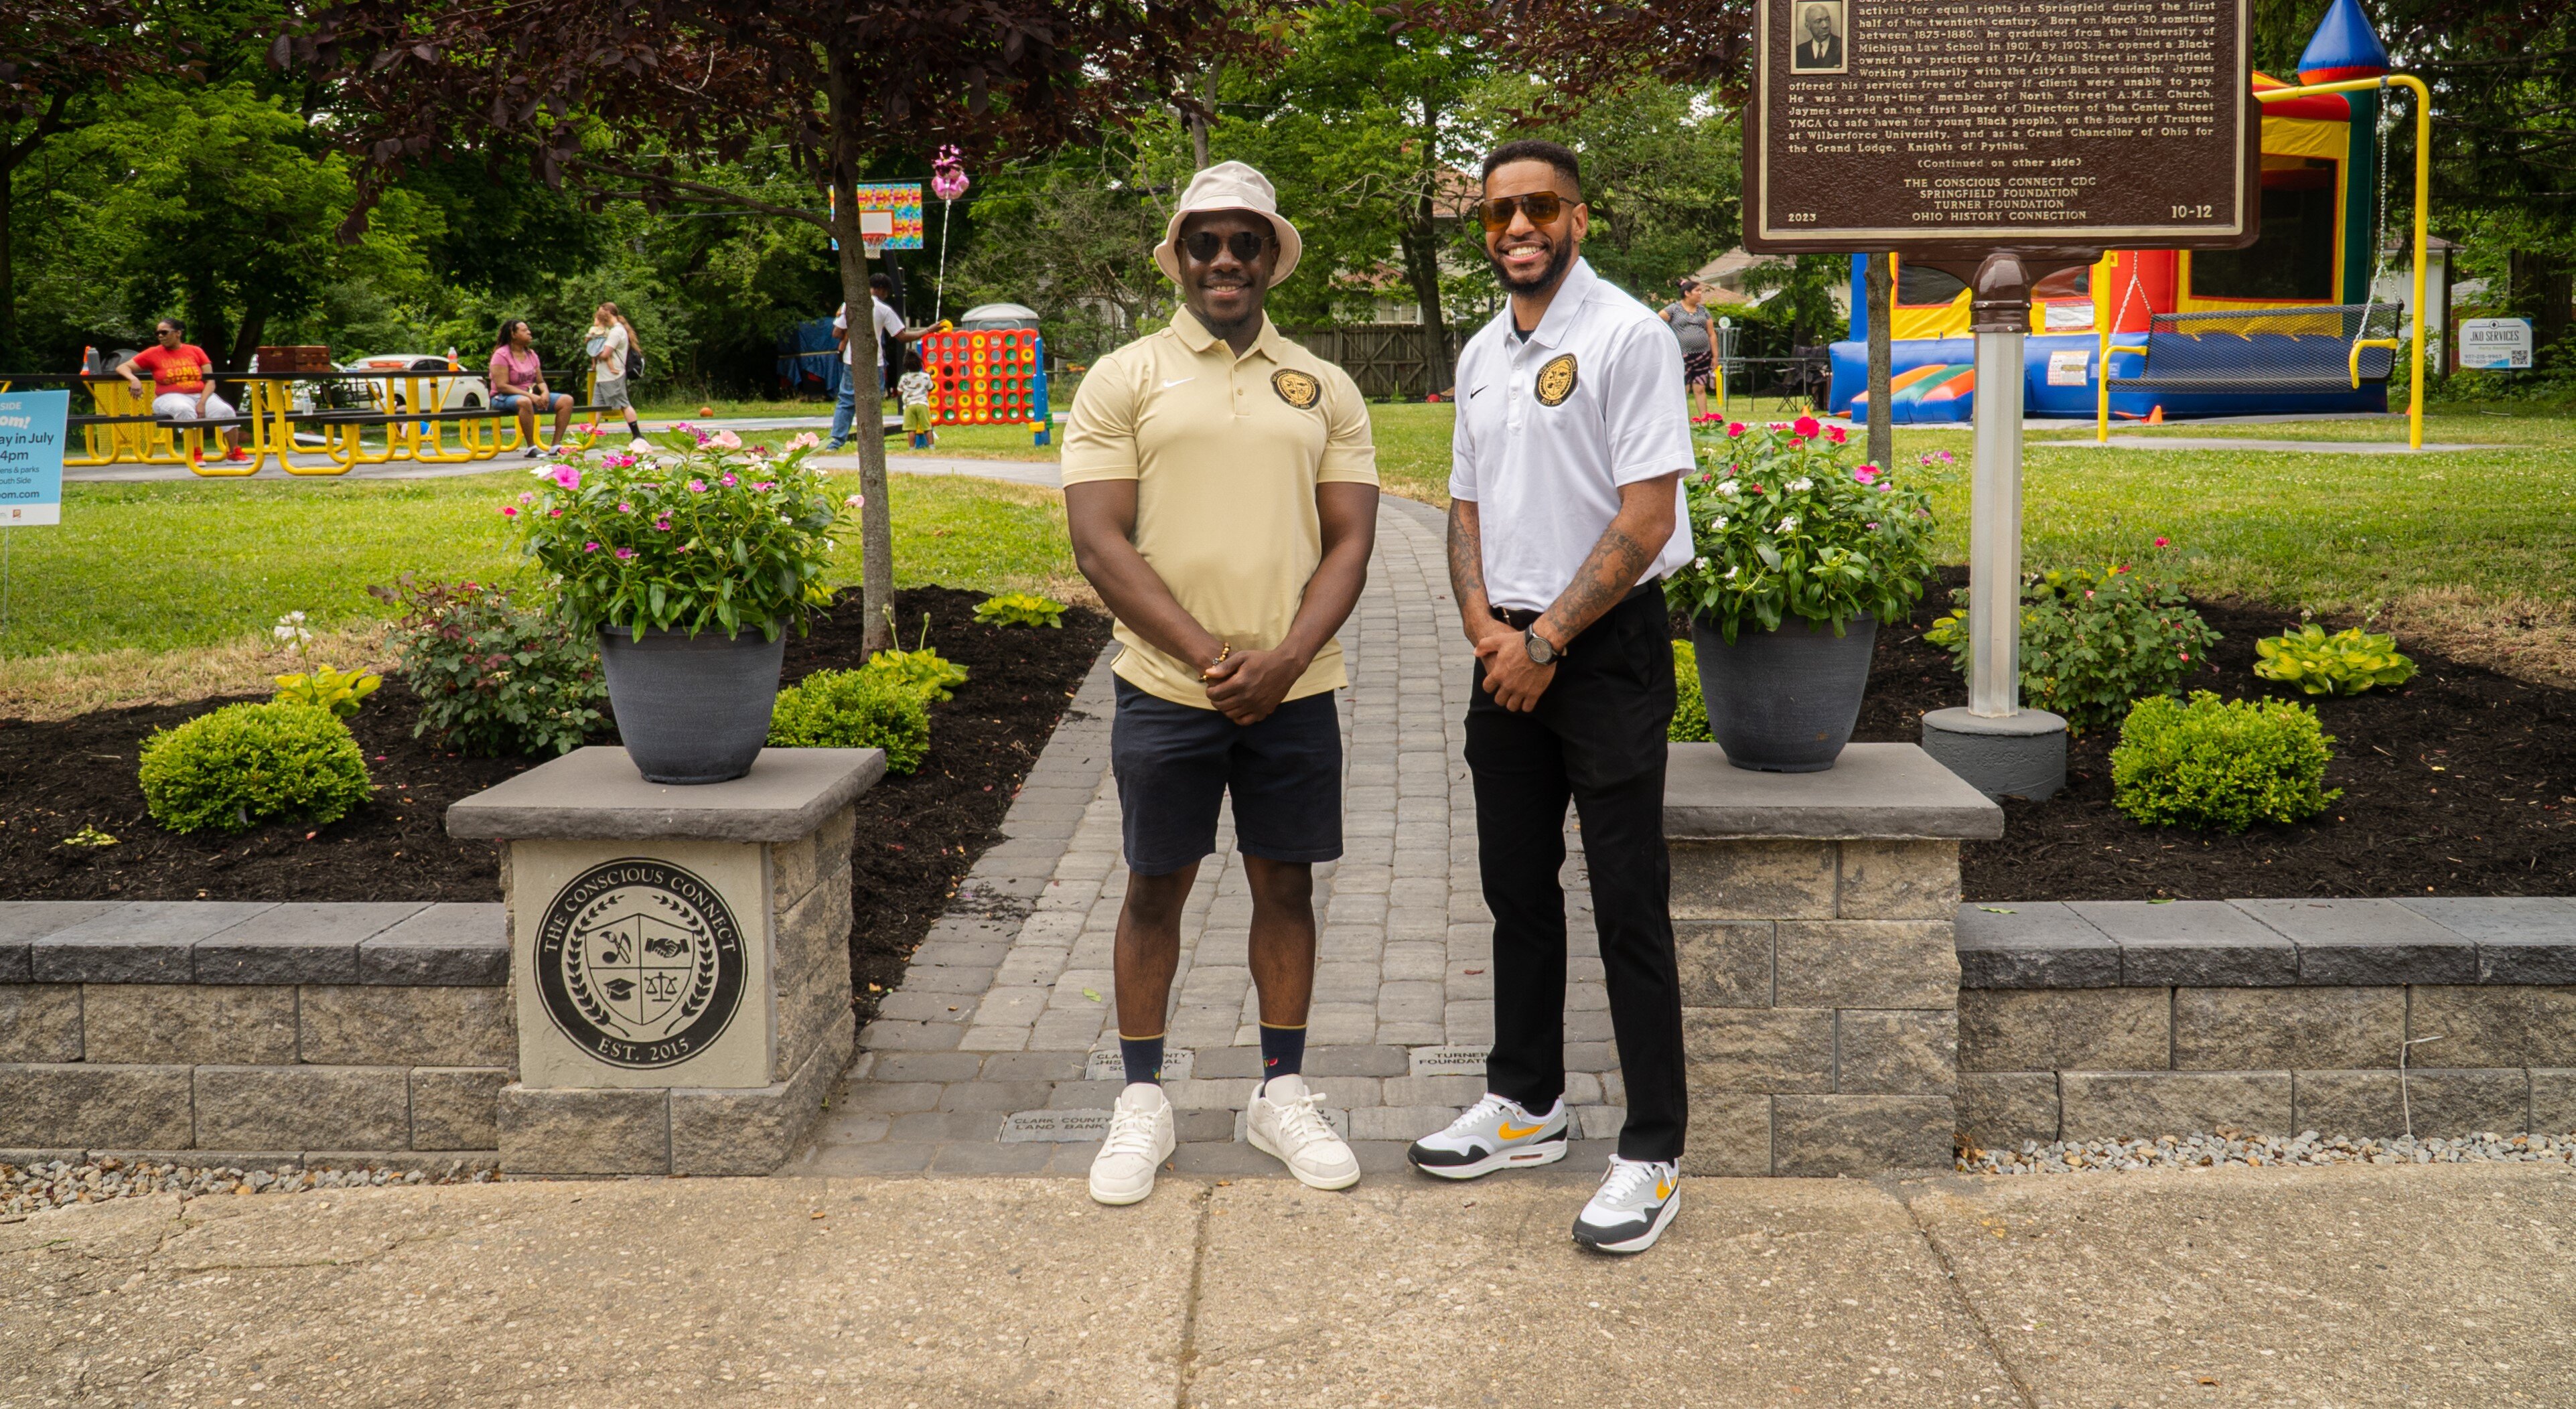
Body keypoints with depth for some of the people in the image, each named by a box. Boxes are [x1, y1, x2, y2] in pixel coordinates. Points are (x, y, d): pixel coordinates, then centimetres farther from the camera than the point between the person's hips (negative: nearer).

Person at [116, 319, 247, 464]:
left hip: (201, 396, 2)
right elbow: (122, 367, 7)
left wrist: (202, 403, -13)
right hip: (171, 397, -2)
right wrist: (133, 379, -17)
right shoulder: (153, 354, 7)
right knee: (184, 409, -38)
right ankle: (194, 454, -28)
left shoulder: (196, 351, 9)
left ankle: (234, 453, -8)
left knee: (225, 410, -26)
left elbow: (210, 381, 4)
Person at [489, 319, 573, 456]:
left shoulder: (531, 354, 12)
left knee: (567, 400, -11)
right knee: (525, 402, -43)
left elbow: (540, 381, 14)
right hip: (504, 398, -7)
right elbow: (502, 386, -19)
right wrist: (530, 396, -25)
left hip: (531, 395, 7)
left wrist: (545, 393, -11)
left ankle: (556, 445, -15)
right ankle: (531, 448, -33)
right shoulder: (501, 355, -10)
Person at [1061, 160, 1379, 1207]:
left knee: (1285, 885, 10)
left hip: (1295, 690, 2)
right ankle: (1142, 1103, 20)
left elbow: (1350, 541, 3)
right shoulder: (1124, 380, 1)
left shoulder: (1325, 389, 9)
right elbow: (1098, 542, -7)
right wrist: (1208, 654, -15)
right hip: (1165, 689, -2)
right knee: (1154, 888, 7)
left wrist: (1283, 660, -13)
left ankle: (1281, 1093, 24)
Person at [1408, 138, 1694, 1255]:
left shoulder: (1628, 337, -9)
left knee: (1628, 906, -4)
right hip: (1510, 651, 7)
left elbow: (1645, 519, -15)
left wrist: (1547, 641, -15)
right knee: (1517, 890, 15)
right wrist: (1484, 625, -1)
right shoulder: (1482, 354, 14)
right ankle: (1525, 1105, 30)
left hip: (1608, 647, -7)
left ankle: (1651, 1155, 4)